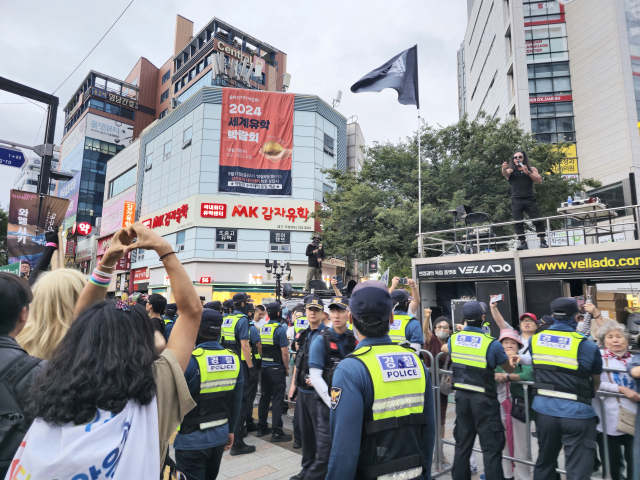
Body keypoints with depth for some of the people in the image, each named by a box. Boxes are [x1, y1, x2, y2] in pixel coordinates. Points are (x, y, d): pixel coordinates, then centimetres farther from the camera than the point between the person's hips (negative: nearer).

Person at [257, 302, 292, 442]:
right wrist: (287, 368, -3)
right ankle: (276, 432, 4)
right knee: (277, 400, 0)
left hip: (264, 368, 7)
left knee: (264, 398, 15)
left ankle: (262, 428, 25)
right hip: (277, 369, -7)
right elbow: (284, 353, -15)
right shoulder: (280, 330, -14)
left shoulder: (262, 329, 5)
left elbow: (259, 349, 11)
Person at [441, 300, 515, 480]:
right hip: (484, 399, -5)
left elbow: (444, 348, 23)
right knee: (491, 447, 4)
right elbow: (510, 370, 0)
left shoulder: (454, 338, -3)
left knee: (462, 443, 16)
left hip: (462, 396, 5)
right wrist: (511, 361, 23)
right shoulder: (492, 344, -16)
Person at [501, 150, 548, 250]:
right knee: (518, 223, -4)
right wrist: (504, 169, -35)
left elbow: (539, 180, 2)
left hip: (530, 199, 0)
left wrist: (528, 172, -10)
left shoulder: (531, 169, 15)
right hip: (516, 200, 0)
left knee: (538, 221, -5)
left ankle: (543, 241, 5)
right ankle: (523, 243, -1)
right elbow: (505, 174, -12)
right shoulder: (511, 170, 12)